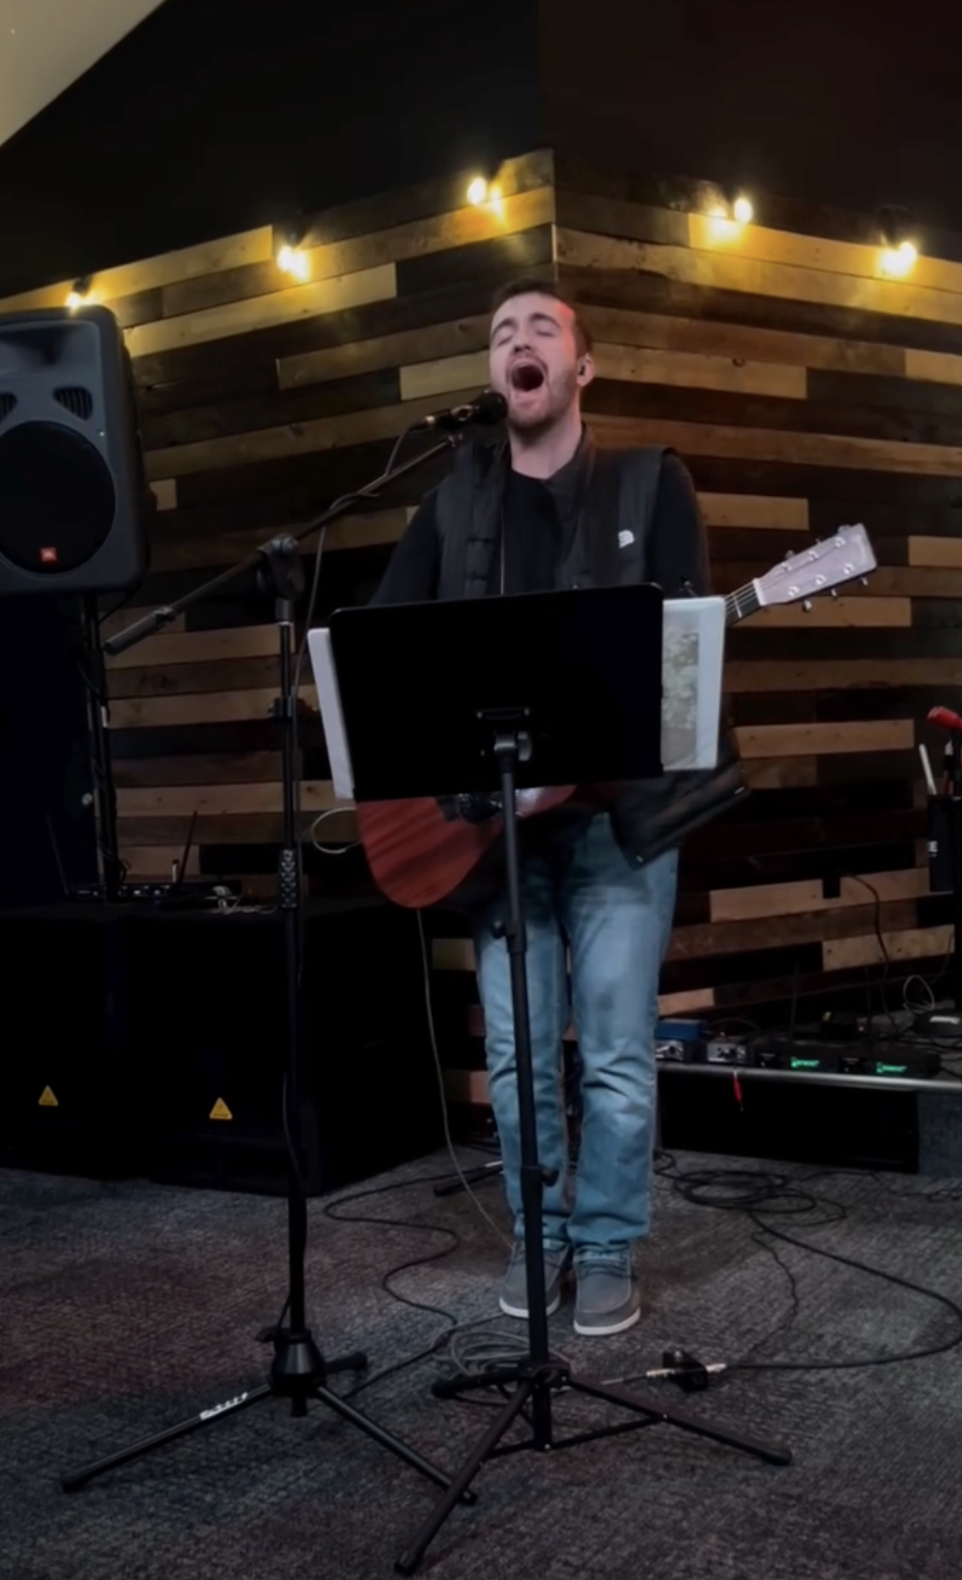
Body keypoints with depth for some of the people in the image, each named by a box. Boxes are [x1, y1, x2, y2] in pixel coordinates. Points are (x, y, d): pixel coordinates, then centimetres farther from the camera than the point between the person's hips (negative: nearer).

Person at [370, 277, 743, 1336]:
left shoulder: (650, 484, 5)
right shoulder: (454, 502, 13)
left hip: (620, 804, -2)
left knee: (616, 1055, 1)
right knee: (513, 1055, 6)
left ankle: (608, 1248, 18)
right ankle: (539, 1236, 25)